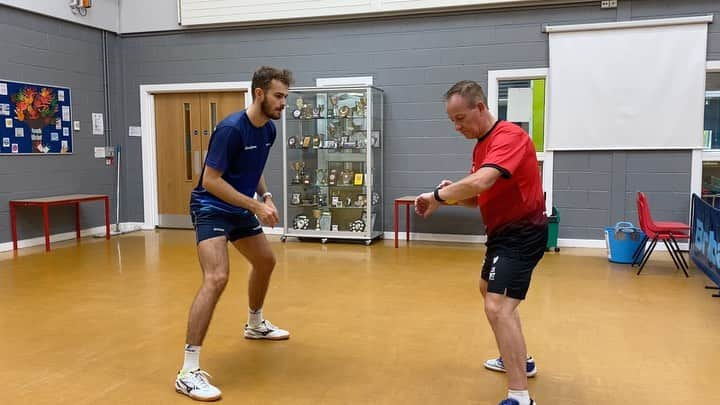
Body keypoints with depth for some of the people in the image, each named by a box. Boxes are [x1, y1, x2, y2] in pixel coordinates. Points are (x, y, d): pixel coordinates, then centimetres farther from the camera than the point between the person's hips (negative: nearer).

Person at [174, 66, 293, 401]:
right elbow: (211, 180, -25)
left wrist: (266, 196, 2)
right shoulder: (231, 129, -25)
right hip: (211, 208, -9)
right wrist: (256, 206, -26)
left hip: (240, 209, 9)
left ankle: (255, 325, 48)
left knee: (265, 262, 22)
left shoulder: (268, 130, 2)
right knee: (216, 278, -25)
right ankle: (188, 371, -19)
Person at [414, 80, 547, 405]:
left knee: (497, 308, -21)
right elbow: (477, 197, 13)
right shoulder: (481, 146, 9)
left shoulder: (508, 136, -22)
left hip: (521, 234, -11)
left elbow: (481, 182, -38)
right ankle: (519, 360, 43)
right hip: (503, 232, 11)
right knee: (489, 290, 27)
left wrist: (438, 196, -25)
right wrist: (452, 194, -9)